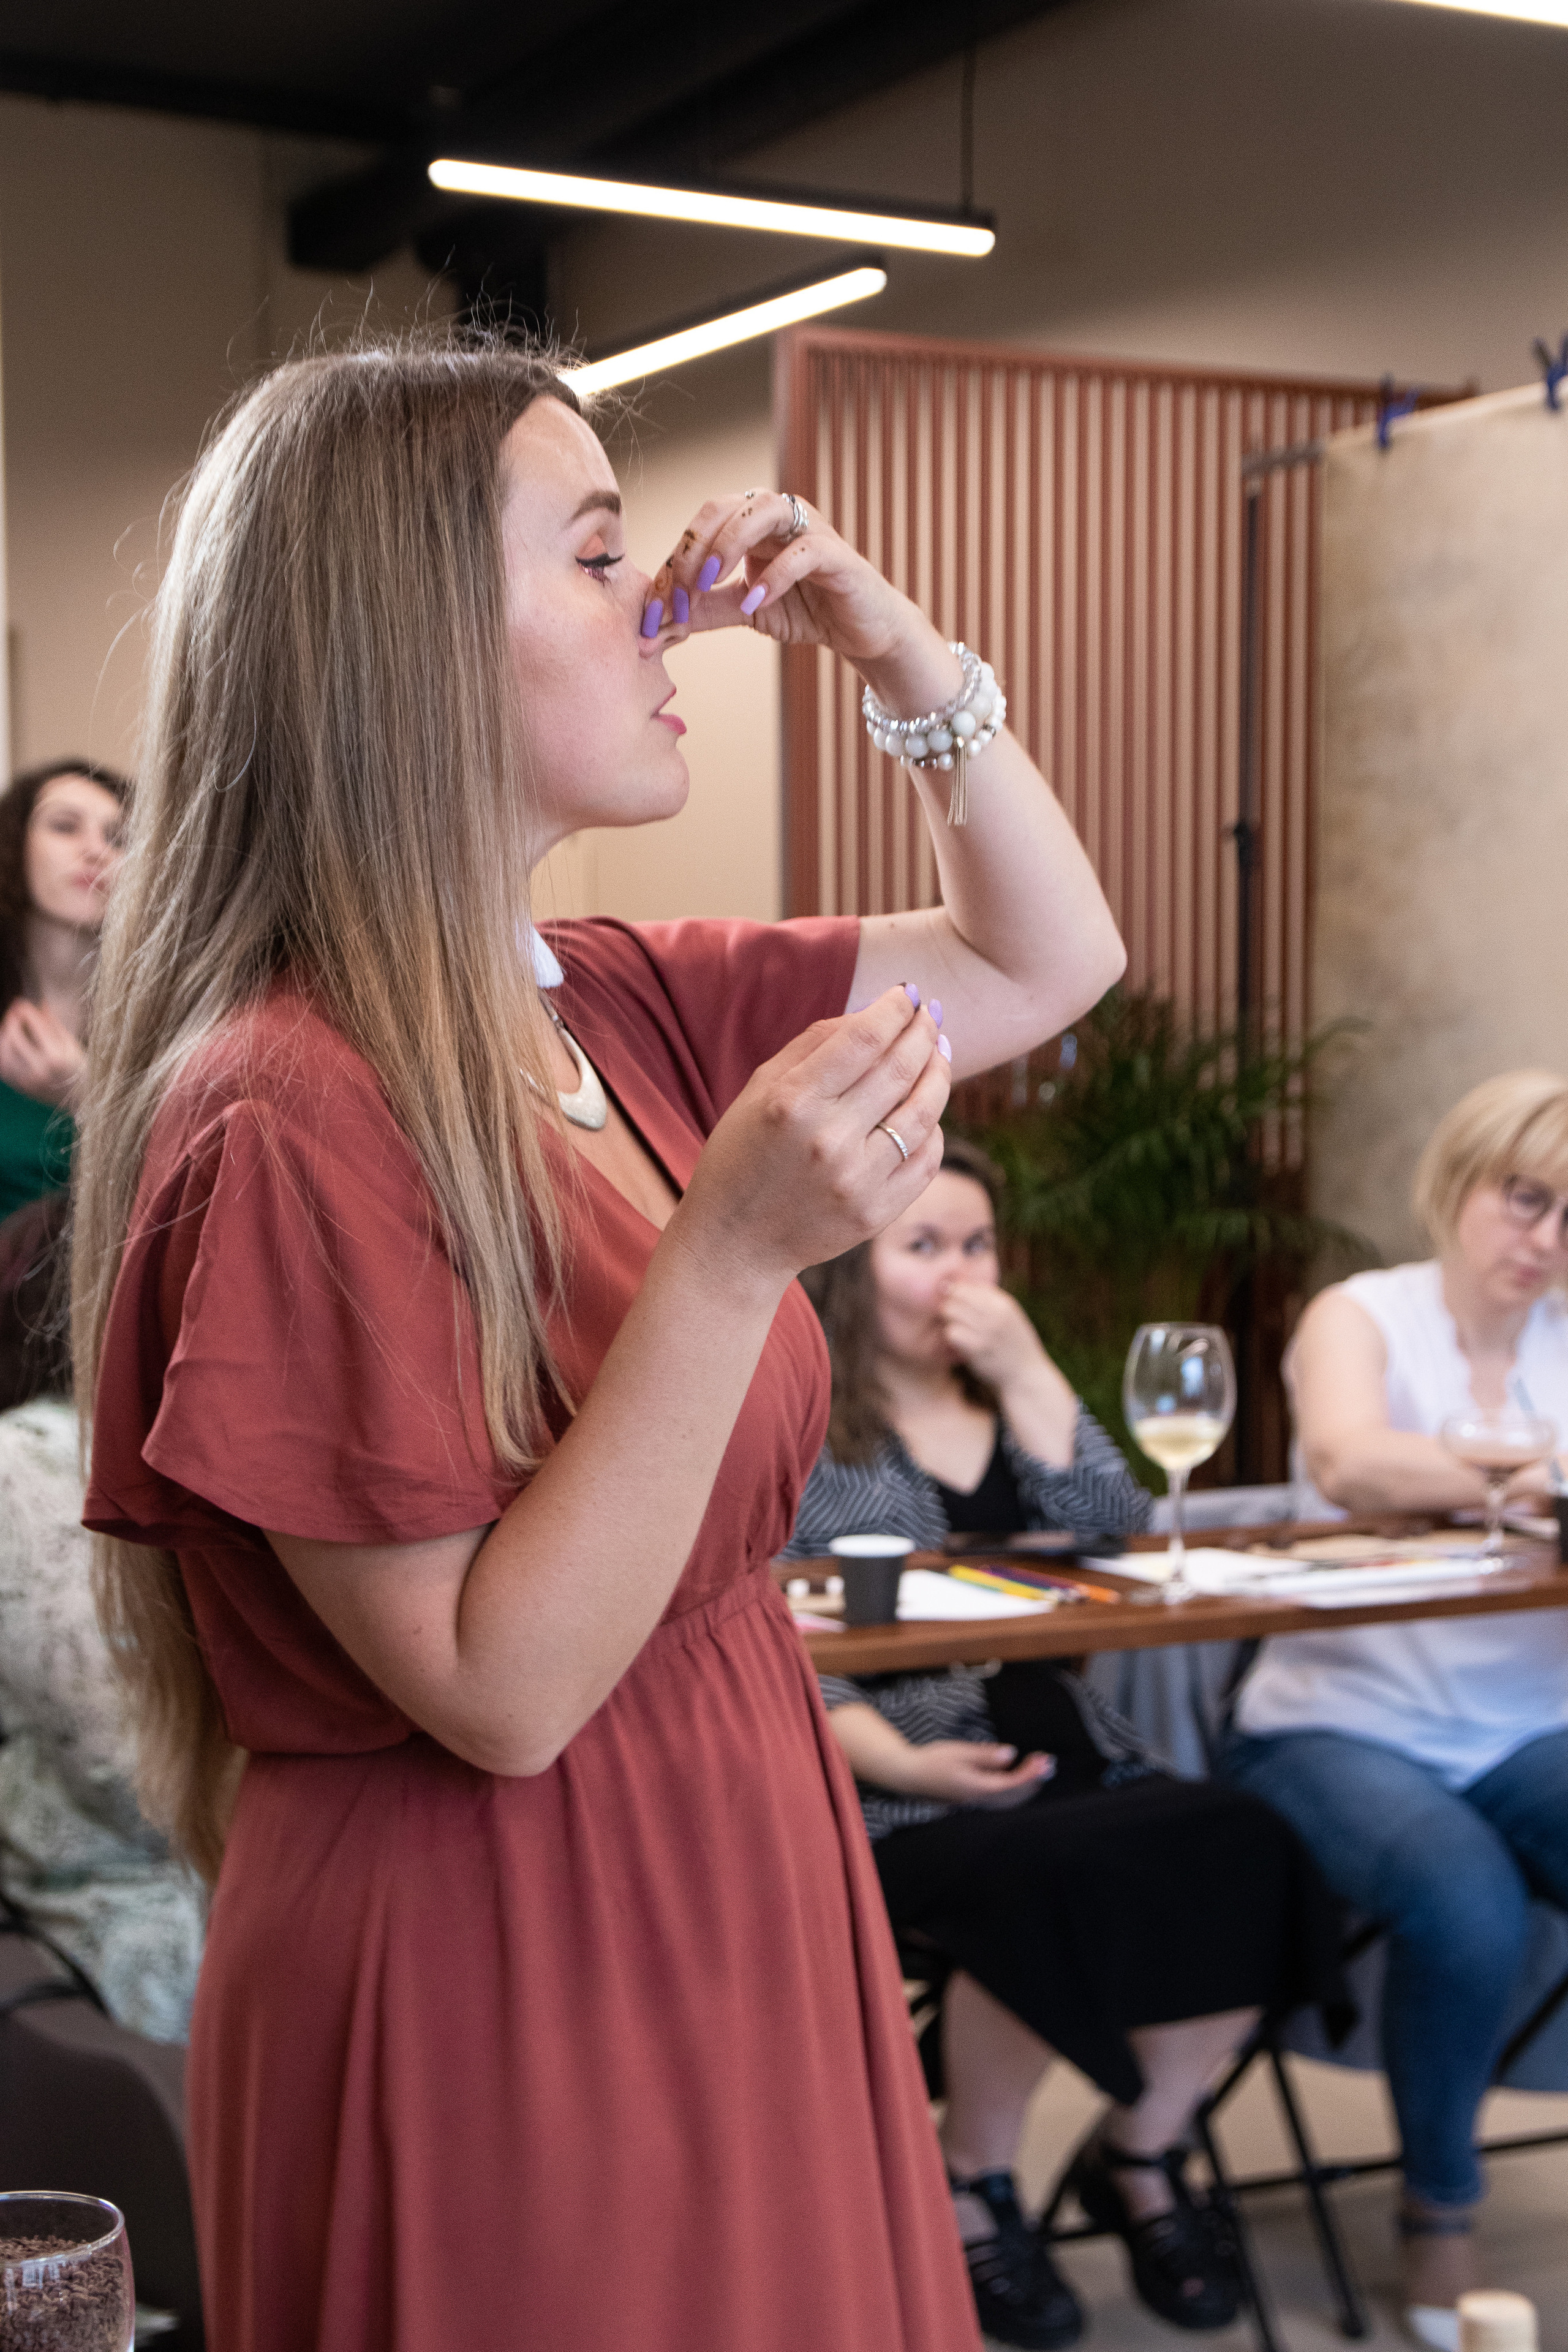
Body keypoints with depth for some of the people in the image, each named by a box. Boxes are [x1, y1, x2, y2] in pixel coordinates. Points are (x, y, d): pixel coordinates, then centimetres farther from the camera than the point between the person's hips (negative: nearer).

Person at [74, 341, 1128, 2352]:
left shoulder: (612, 1012, 2)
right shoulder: (288, 1119, -22)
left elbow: (1046, 963, 13)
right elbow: (500, 1690, -22)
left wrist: (896, 651, 0)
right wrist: (739, 1251, -29)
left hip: (724, 1923, 8)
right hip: (491, 1998, -8)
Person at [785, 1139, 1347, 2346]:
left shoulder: (1010, 1400, 22)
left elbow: (1119, 1533, 5)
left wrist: (1026, 1371, -1)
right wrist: (902, 1761, -19)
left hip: (1071, 1756, 6)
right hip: (898, 1792, -6)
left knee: (1245, 1848, -23)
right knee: (1050, 1881, -36)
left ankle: (1139, 2154, 0)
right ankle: (974, 2189, -9)